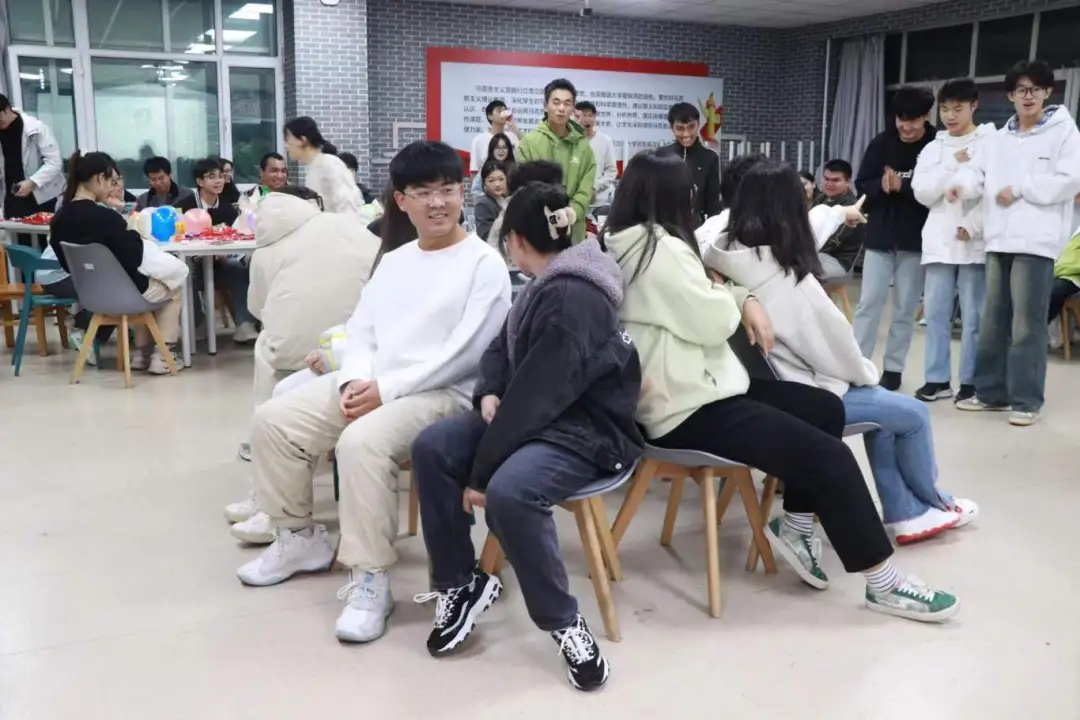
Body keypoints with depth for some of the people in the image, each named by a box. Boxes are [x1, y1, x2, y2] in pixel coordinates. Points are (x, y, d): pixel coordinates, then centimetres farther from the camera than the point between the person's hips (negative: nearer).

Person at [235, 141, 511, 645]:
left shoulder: (485, 264, -5)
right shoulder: (393, 260, 19)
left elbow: (465, 353, -14)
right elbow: (360, 328, 15)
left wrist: (387, 390, -17)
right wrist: (355, 380, -8)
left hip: (443, 394, -8)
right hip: (371, 384, 8)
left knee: (362, 442, -35)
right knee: (273, 420, -3)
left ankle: (370, 580, -21)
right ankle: (300, 538, 14)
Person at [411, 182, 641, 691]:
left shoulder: (573, 299, -22)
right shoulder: (548, 286, 11)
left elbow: (537, 396, -26)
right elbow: (502, 350, 18)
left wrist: (480, 473, -21)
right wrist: (489, 394, -6)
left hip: (590, 430, -10)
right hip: (541, 416, 10)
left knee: (508, 491, -36)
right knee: (431, 448, -5)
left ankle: (564, 622, -14)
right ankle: (459, 584, 5)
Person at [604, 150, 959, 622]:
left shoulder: (628, 245, 12)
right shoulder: (660, 248, -20)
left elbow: (696, 300, 20)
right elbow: (714, 322, -17)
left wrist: (745, 299, 2)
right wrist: (729, 298, 5)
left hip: (696, 388, 11)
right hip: (689, 410, -11)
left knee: (826, 408, 13)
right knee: (831, 458, -13)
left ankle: (795, 524, 16)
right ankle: (883, 583, -1)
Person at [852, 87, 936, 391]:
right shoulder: (881, 144, 3)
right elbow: (862, 185, 3)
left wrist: (902, 186, -22)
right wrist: (882, 185, -17)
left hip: (915, 240, -2)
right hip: (879, 236, 2)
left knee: (905, 308, 6)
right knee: (869, 303, 1)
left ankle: (893, 368, 14)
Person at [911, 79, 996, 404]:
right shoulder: (933, 148, 11)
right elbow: (923, 193, 0)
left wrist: (972, 227, -13)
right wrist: (955, 165, -7)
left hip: (976, 243, -3)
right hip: (939, 242, 4)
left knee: (973, 316, 1)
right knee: (935, 313, 4)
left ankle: (970, 381, 9)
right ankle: (937, 378, 13)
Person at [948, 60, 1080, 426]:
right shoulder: (999, 138, 17)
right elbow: (977, 169, 5)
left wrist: (1019, 189, -10)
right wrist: (961, 184, -17)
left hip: (1036, 240, -6)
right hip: (999, 239, 6)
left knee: (1027, 324, -4)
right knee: (993, 320, 11)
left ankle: (1026, 399, 4)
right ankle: (991, 391, 21)